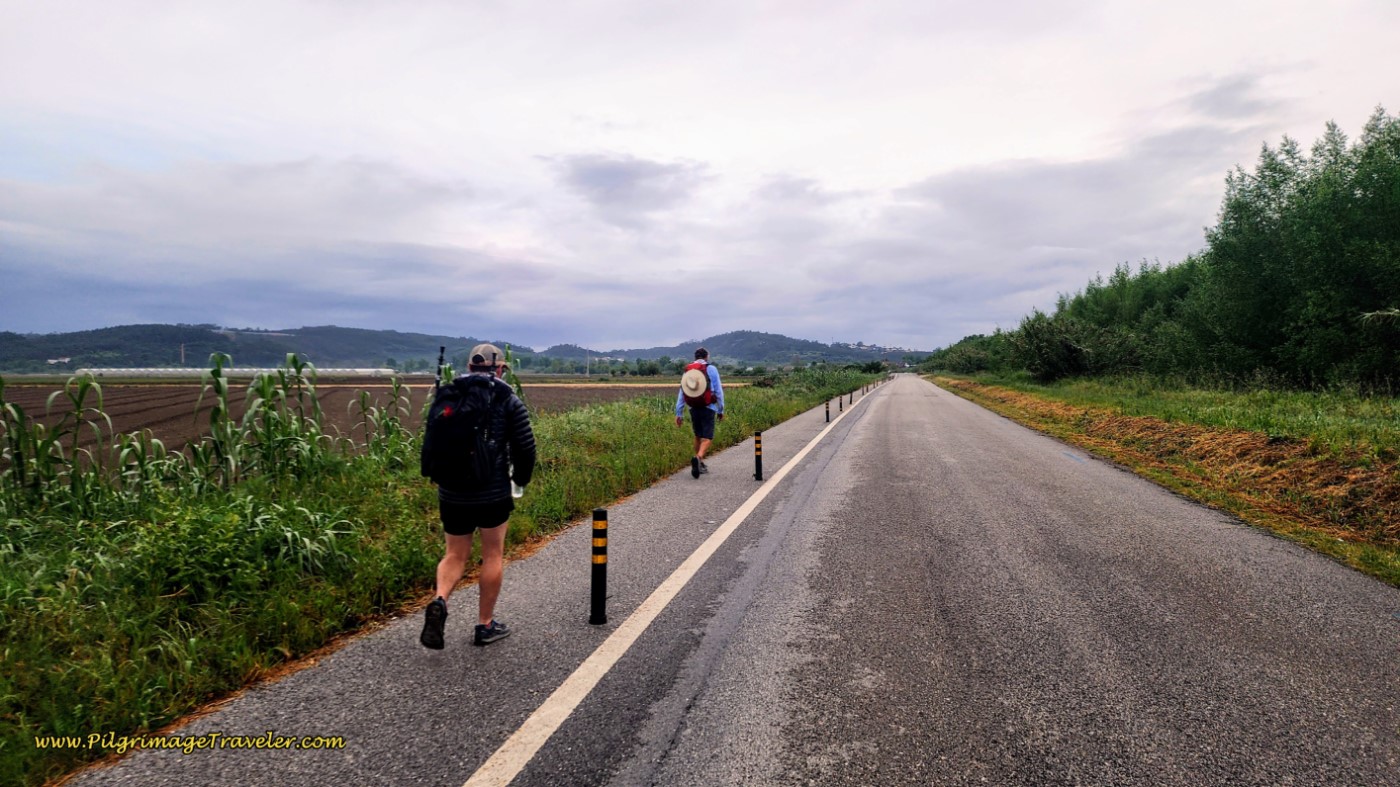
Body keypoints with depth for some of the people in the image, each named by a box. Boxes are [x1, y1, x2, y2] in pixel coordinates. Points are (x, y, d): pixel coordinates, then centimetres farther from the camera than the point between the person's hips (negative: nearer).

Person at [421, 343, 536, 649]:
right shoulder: (508, 400, -3)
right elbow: (525, 446, -6)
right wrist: (521, 478, 12)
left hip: (451, 493, 3)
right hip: (493, 492, -3)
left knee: (455, 556, 16)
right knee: (493, 555, 11)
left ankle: (439, 601, -9)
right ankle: (485, 625, 18)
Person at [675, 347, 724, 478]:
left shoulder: (687, 371, 9)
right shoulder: (711, 369, -3)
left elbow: (681, 394, 8)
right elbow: (718, 391, -4)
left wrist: (679, 413, 10)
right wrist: (721, 410, 4)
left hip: (694, 409, 5)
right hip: (708, 408, -5)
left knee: (698, 437, 18)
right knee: (707, 438, -5)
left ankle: (700, 465, 24)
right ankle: (698, 458, -31)